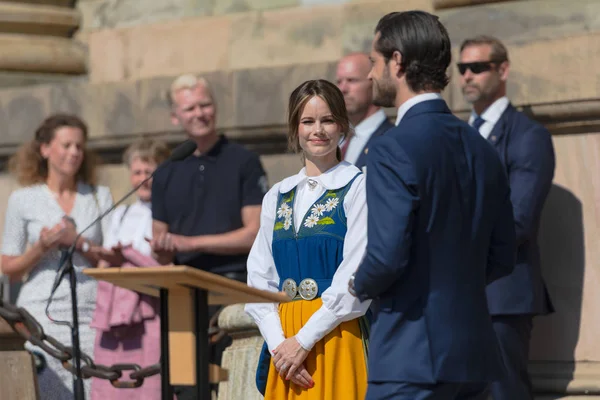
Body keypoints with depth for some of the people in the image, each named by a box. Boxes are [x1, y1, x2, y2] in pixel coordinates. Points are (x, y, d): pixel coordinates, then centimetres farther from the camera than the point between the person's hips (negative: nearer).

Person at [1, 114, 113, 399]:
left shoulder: (100, 196, 15)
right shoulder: (23, 200, 8)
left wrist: (79, 242, -6)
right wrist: (41, 248, -9)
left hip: (90, 313, 2)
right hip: (42, 313, -1)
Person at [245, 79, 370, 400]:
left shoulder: (358, 188, -3)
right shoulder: (277, 196, 14)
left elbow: (356, 278, -10)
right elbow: (260, 278, 9)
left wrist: (304, 341, -13)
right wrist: (278, 344, -6)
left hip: (336, 336, -5)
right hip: (283, 338, 5)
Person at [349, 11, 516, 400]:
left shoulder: (393, 151, -13)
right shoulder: (481, 148, 10)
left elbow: (388, 256, -19)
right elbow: (502, 257, 13)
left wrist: (360, 286, 1)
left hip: (412, 357, -8)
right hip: (475, 354, 8)